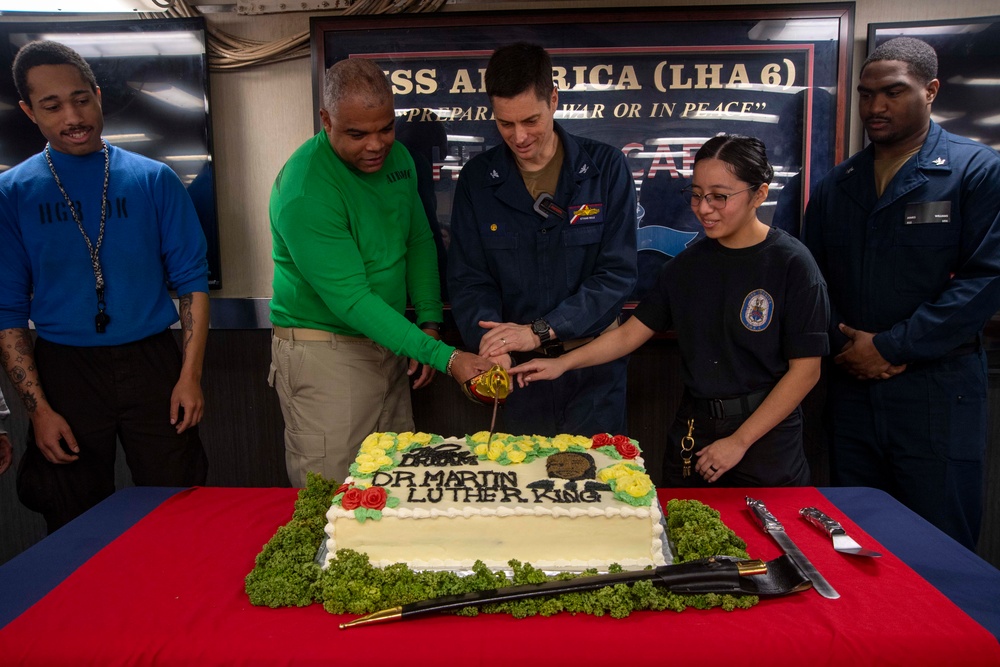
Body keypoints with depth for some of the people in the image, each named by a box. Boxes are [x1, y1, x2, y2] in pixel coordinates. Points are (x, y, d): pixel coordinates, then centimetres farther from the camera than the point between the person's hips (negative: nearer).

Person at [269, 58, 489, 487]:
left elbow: (419, 240, 13)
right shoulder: (305, 191, -22)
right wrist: (445, 357, -28)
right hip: (325, 351, -7)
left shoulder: (397, 158, 2)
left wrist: (429, 322, 0)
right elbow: (351, 301, -25)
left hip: (388, 345, 7)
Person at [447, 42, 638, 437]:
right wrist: (489, 343, -20)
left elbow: (617, 273, -10)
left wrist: (541, 331, -19)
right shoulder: (477, 179, 0)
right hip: (516, 368, 2)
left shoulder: (605, 168, -6)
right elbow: (468, 279, -1)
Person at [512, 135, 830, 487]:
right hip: (692, 433, 4)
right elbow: (630, 333, 4)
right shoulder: (688, 263, 4)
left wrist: (739, 441, -12)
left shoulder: (791, 265, -10)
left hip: (764, 434, -4)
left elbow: (805, 370, -11)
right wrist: (562, 362, -8)